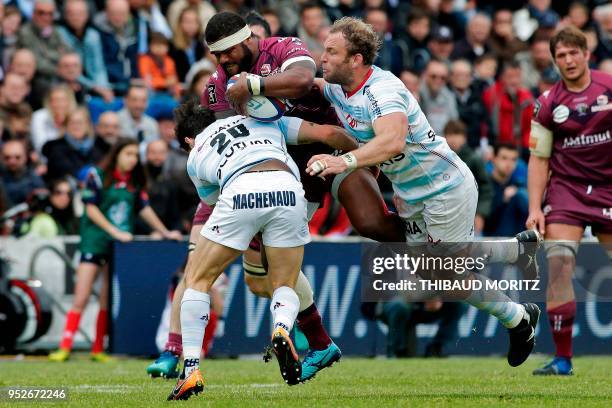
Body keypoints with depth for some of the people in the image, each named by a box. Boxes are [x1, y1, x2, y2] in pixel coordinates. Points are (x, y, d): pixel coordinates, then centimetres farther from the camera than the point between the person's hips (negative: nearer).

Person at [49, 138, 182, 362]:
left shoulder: (136, 182, 9)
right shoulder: (97, 175, -5)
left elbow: (144, 209, 15)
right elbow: (91, 209, -9)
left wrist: (165, 233, 12)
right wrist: (115, 232, -15)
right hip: (95, 241, -4)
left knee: (108, 301, 3)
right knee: (81, 299, -9)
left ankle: (98, 350, 10)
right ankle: (65, 348, -9)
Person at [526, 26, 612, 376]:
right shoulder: (548, 104, 1)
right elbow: (539, 159, 5)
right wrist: (535, 207, -4)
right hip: (566, 188, 0)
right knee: (559, 263, -16)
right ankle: (563, 359, -12)